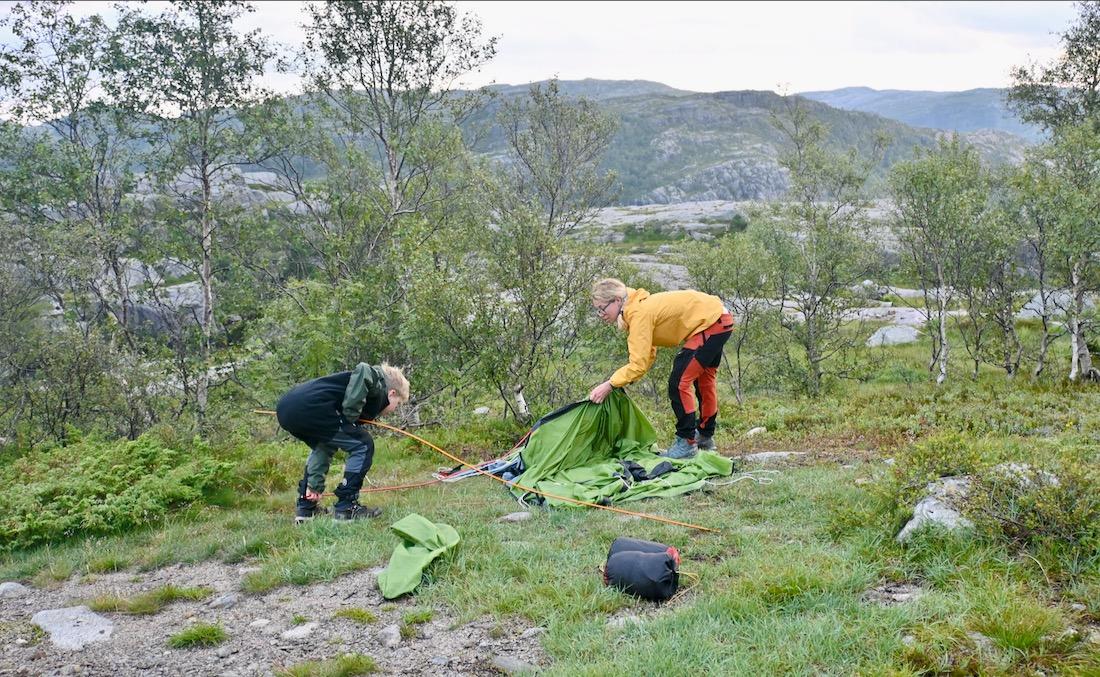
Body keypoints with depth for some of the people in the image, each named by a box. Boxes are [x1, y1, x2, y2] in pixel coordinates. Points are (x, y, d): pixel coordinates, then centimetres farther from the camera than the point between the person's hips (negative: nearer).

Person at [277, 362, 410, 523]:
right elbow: (363, 370, -14)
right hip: (311, 407, -10)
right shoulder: (380, 384, 13)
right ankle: (345, 507, 7)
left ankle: (305, 507, 32)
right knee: (363, 446, 5)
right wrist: (350, 416, -7)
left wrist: (314, 485, 35)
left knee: (324, 446, 35)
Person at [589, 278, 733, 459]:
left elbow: (639, 364, -29)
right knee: (704, 377, 26)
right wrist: (625, 379, -2)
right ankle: (705, 436, 44)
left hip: (710, 321, -11)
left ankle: (687, 443, -2)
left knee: (679, 382, -13)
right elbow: (648, 355, 7)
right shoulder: (637, 308, 4)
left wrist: (610, 384, -24)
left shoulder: (640, 314, -25)